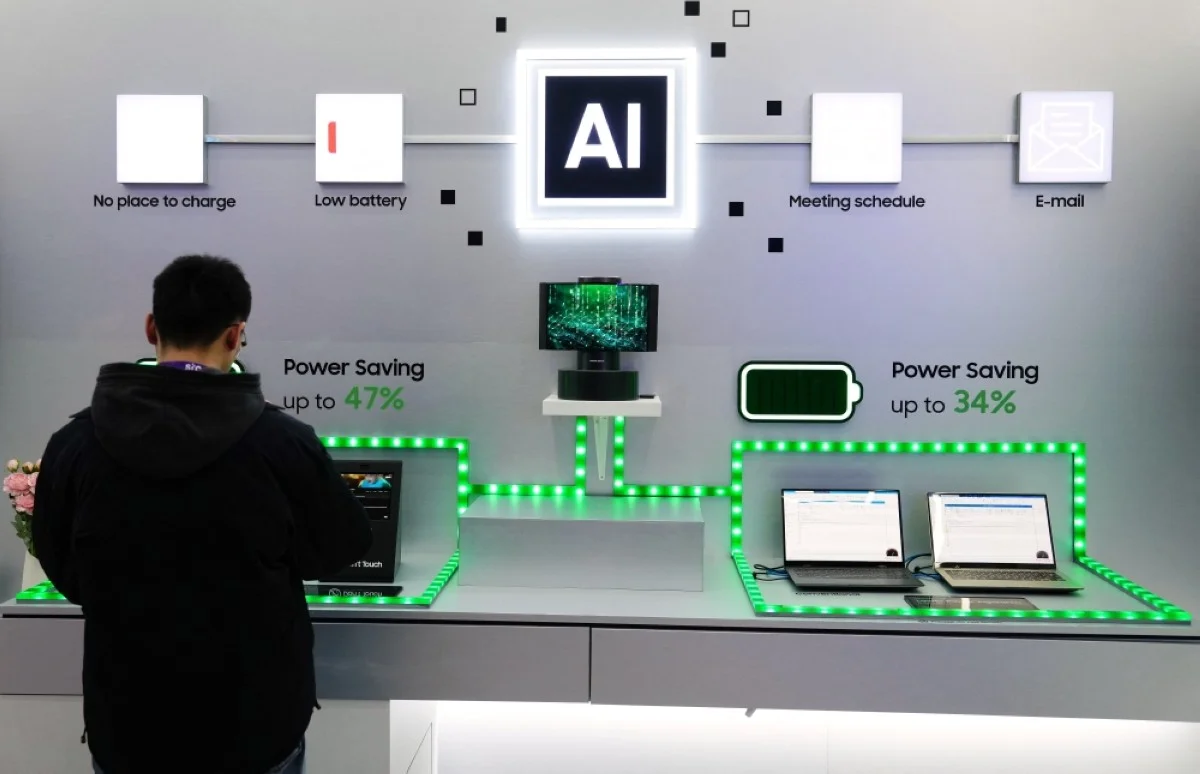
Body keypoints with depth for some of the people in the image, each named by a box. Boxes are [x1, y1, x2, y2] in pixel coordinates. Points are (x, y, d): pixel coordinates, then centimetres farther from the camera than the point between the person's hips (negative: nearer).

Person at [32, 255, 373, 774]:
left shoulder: (74, 444, -12)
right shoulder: (282, 442, -20)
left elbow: (66, 575, 3)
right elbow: (344, 547, -4)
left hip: (128, 726, 2)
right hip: (258, 725, -1)